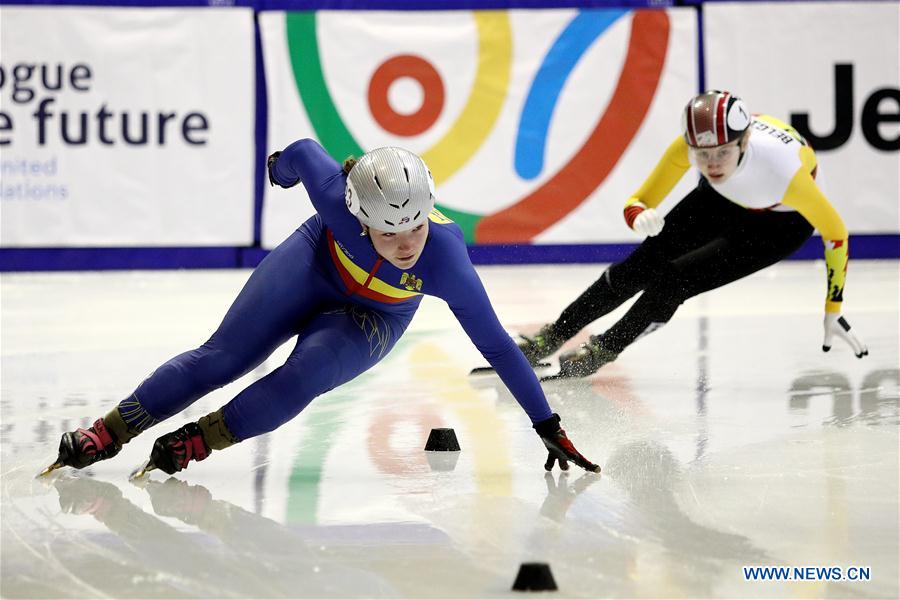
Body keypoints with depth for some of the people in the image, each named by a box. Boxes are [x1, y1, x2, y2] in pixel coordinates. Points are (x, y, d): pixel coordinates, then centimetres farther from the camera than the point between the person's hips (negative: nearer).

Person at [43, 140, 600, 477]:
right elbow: (303, 152, -16)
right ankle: (108, 433, -1)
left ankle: (196, 442, -11)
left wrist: (548, 427, -27)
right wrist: (281, 164, 9)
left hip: (374, 319, 0)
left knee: (303, 375, -26)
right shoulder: (339, 196, -39)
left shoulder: (445, 260, -39)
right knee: (222, 357, -8)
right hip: (318, 261, 1)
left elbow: (497, 344, -31)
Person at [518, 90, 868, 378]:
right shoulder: (689, 144, -34)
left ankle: (602, 351, 8)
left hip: (780, 225, -4)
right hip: (722, 198, 4)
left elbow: (835, 232, -26)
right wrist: (641, 217, -47)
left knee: (676, 280, -16)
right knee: (642, 266, -2)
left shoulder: (782, 170, -43)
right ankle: (550, 339, 16)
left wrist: (834, 310, -21)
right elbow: (638, 202, -22)